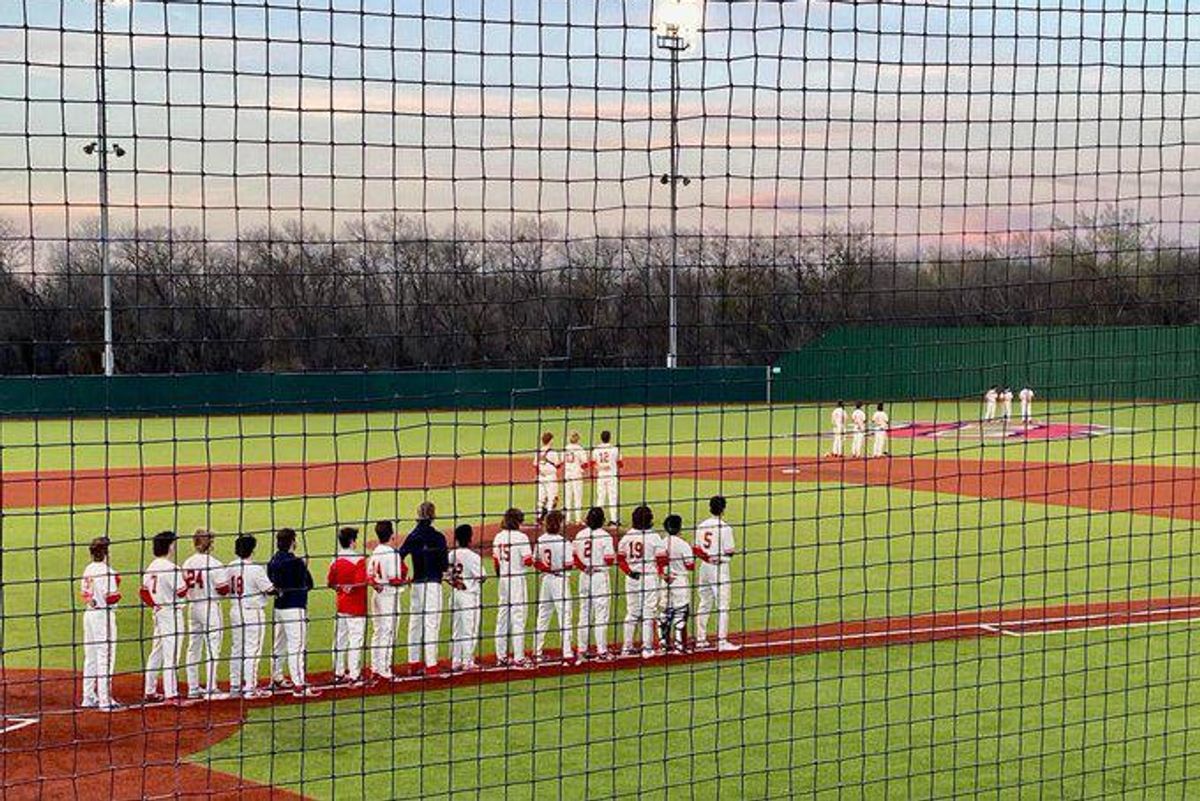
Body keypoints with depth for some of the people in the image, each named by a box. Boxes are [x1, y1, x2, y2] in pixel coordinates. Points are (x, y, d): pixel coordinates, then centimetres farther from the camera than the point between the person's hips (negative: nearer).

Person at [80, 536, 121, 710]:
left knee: (90, 657, 14)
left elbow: (83, 595, 14)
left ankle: (89, 697, 18)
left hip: (89, 614, 8)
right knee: (105, 657, -5)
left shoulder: (88, 570, 9)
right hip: (104, 615, -8)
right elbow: (111, 598, -19)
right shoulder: (106, 572, -15)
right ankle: (105, 700, -5)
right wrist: (117, 589, -2)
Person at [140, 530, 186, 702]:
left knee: (156, 653, 16)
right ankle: (171, 694, -8)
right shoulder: (170, 568, -18)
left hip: (158, 612, 9)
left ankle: (150, 691, 23)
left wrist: (154, 604, 13)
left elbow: (144, 592, 12)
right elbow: (181, 592, -18)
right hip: (171, 612, -9)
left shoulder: (151, 567, 8)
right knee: (171, 655, -8)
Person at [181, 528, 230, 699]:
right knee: (212, 648, -2)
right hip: (210, 607, -6)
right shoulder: (213, 564, -15)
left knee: (194, 648, 13)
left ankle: (193, 688, 18)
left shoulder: (187, 563, 3)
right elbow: (223, 590, -14)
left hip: (192, 607, 6)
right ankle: (210, 689, -4)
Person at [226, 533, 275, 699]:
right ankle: (249, 689, -2)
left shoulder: (230, 568, 2)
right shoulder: (256, 569, -18)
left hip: (235, 610, 7)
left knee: (236, 649, 15)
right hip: (253, 612, -7)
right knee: (251, 651, -2)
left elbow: (226, 590, 9)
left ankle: (235, 686, 21)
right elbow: (269, 590, -14)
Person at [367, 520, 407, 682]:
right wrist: (406, 580, -4)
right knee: (387, 634, -3)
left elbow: (369, 576, 9)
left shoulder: (374, 553, 7)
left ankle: (375, 670, 20)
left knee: (377, 633, 14)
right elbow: (395, 579, -20)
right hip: (390, 596, -8)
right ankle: (384, 672, -1)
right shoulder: (392, 554, -18)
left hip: (378, 595, 8)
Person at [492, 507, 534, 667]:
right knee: (518, 618, -4)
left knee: (502, 617, 11)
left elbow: (495, 561, 9)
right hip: (517, 579, -6)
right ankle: (518, 658, -4)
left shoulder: (499, 537, 5)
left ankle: (501, 656, 16)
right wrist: (532, 556, 7)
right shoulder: (521, 537, -12)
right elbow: (528, 561, -15)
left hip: (503, 579, 6)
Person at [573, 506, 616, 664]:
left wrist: (583, 567, 11)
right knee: (601, 614, 0)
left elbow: (573, 556, 4)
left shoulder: (580, 535, 3)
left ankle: (581, 650, 14)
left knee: (584, 613, 12)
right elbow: (609, 560, -13)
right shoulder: (605, 536, -12)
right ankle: (602, 651, 0)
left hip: (584, 576, 5)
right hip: (600, 576, -5)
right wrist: (615, 555, 7)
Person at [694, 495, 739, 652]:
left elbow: (695, 549, 5)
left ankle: (700, 639, 19)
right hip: (720, 568, -6)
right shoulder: (725, 528, -13)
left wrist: (707, 556, 9)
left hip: (704, 567, 6)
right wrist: (734, 551, 8)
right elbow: (729, 551, -12)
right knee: (722, 605, -3)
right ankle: (722, 641, -6)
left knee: (704, 603, 15)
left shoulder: (701, 526, 5)